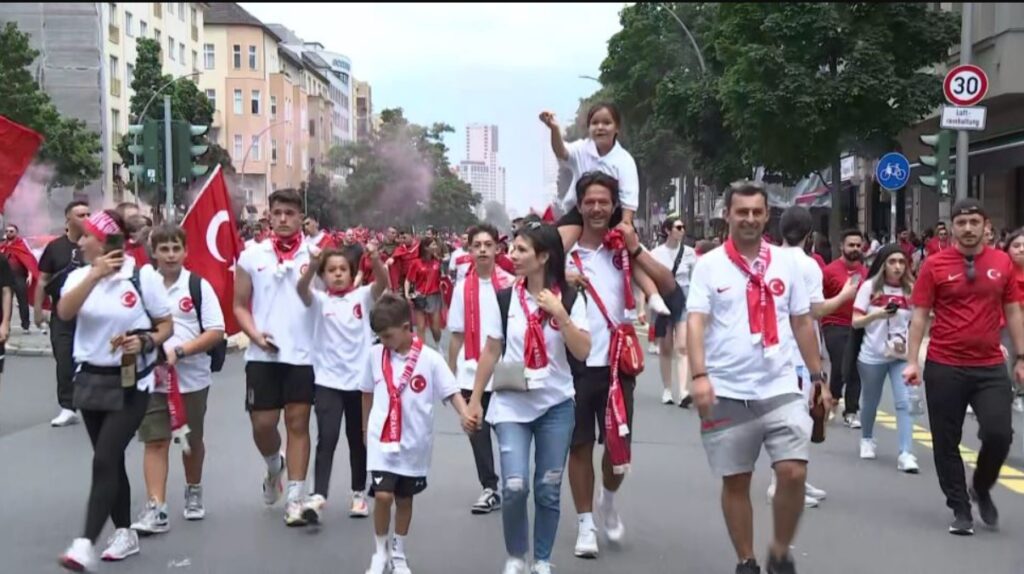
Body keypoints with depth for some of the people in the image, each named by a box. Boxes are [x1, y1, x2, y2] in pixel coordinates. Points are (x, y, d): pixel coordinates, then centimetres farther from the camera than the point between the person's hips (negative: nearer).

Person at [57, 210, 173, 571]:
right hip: (90, 380, 5)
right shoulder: (80, 275, 2)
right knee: (110, 460, 12)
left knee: (105, 461, -13)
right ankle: (125, 533, 26)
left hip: (130, 383, -5)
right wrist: (95, 275, -26)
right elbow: (64, 313, -18)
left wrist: (145, 342, -21)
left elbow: (166, 326, -1)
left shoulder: (143, 276, -9)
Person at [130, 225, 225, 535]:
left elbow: (216, 331, -8)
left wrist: (179, 351, -17)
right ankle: (156, 509, -5)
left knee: (192, 439, 15)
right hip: (152, 378, 1)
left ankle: (194, 493, 37)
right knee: (155, 441, -5)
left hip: (192, 378, 0)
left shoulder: (198, 285, -3)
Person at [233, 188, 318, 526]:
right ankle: (274, 466, 38)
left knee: (298, 422, 1)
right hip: (263, 354, 2)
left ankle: (295, 498, 8)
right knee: (262, 423, 5)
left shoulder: (315, 254, 1)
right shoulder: (252, 256, 5)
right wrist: (254, 334, -7)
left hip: (303, 354, -1)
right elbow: (240, 305, 8)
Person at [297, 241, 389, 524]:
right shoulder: (319, 300, 1)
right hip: (328, 381, -2)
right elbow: (301, 289, -20)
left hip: (359, 379, 2)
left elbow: (383, 283, -15)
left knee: (357, 440, 13)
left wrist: (375, 259, -36)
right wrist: (313, 264, -39)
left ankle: (359, 494, 26)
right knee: (327, 438, -13)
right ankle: (318, 497, -16)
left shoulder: (362, 296, 3)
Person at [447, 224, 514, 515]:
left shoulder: (511, 284, -3)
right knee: (477, 431, 6)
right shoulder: (462, 287, 3)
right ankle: (490, 488, 17)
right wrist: (450, 374, 6)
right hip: (471, 373, 2)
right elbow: (457, 335, 7)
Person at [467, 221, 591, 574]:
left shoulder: (570, 299, -4)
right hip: (512, 404, 0)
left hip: (556, 405, 0)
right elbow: (491, 352, 4)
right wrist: (475, 400, 5)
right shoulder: (504, 298, -3)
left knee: (548, 490, 7)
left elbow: (583, 353, -11)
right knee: (514, 487, -11)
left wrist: (560, 313, -20)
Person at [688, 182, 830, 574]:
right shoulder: (709, 265, -1)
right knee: (735, 482, 7)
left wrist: (818, 378, 13)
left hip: (780, 388, 2)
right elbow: (696, 322, -9)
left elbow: (802, 323, 13)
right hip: (727, 393, -1)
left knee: (794, 473, -8)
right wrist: (699, 375, -22)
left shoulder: (785, 263, 8)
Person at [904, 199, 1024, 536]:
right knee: (947, 441, 5)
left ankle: (981, 489, 21)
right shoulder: (934, 265, -3)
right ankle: (960, 509, 21)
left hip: (990, 367, 1)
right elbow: (919, 315, -2)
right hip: (944, 367, -1)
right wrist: (912, 361, -8)